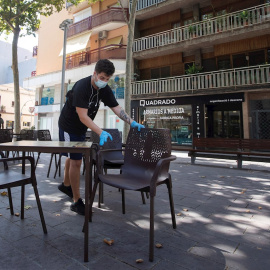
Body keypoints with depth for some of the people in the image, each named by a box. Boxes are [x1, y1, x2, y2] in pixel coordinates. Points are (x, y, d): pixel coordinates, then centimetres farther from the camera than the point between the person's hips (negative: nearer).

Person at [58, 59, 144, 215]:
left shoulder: (104, 89, -6)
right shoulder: (81, 87, -28)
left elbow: (117, 108, -8)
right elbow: (83, 117, -34)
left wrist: (133, 123, -21)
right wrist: (101, 132, -44)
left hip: (81, 128, 8)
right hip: (69, 127, -8)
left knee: (73, 157, 22)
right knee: (76, 161, -9)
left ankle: (66, 185, 46)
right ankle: (77, 201, 4)